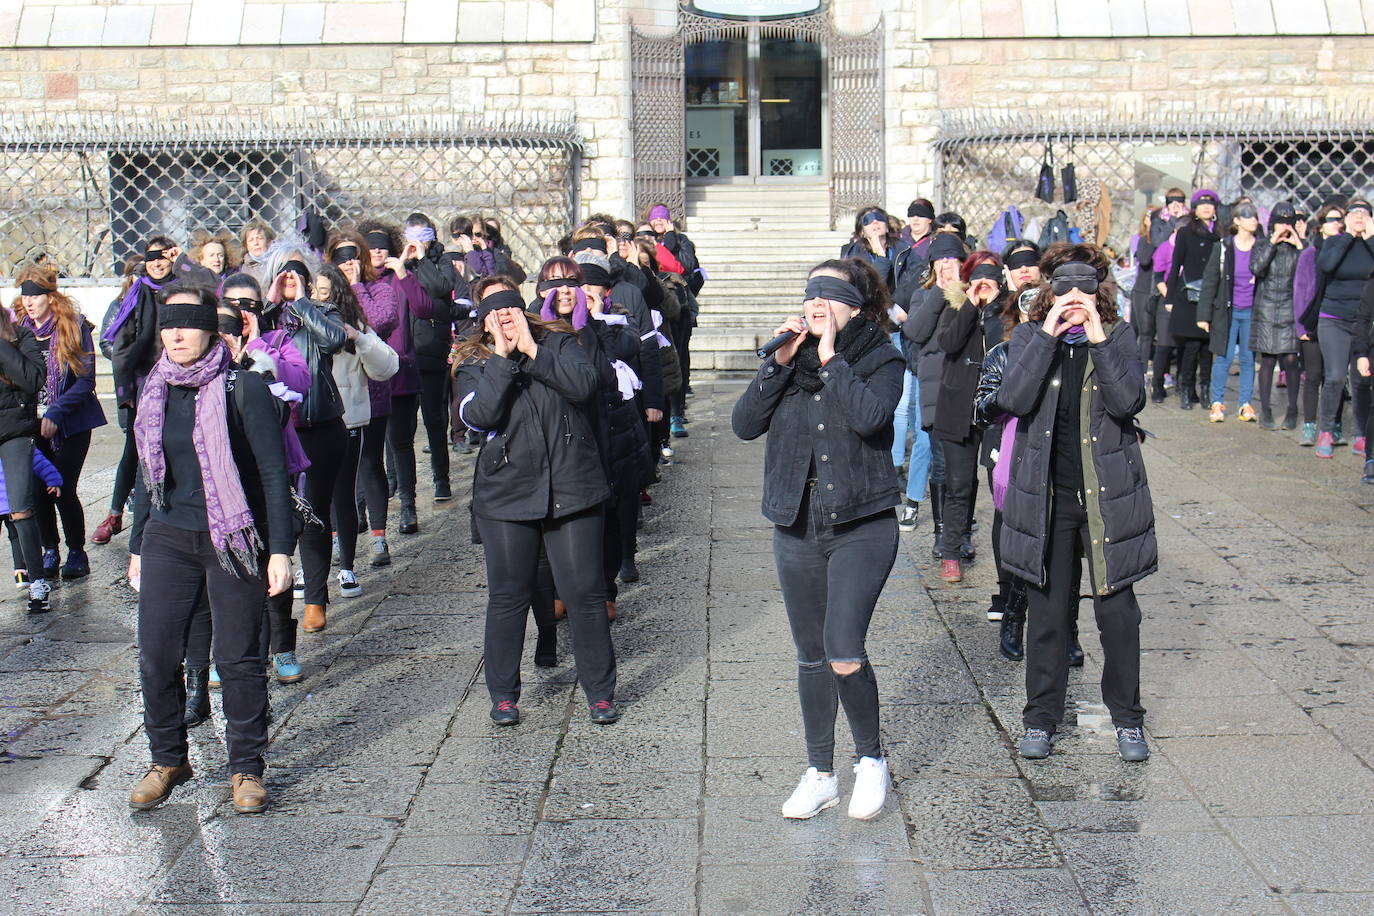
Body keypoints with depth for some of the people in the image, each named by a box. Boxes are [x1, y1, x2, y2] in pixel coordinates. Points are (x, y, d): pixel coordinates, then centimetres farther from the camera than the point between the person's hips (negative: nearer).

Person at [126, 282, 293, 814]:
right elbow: (149, 471, 18)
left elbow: (273, 472, -7)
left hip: (233, 541, -4)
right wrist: (138, 544, 19)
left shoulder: (243, 388, -8)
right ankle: (167, 760, 21)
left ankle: (246, 767, 17)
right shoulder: (154, 391, 8)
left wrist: (280, 548, -12)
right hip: (168, 538, 4)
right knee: (156, 655, 1)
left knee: (238, 659, 2)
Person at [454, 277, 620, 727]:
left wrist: (531, 350, -11)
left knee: (585, 592, 1)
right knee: (507, 596, 7)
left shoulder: (558, 342, 7)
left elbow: (585, 386, -12)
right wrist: (503, 357, -13)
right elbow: (477, 415, -14)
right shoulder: (474, 364, 6)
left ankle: (600, 693, 15)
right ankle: (503, 694, 23)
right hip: (506, 492, 0)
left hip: (571, 488, 0)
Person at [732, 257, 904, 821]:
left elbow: (869, 416, -24)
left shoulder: (882, 358, -4)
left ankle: (870, 758, 12)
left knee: (844, 653, -14)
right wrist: (780, 362, -11)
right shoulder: (792, 357, 7)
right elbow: (744, 424, -4)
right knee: (811, 657, 12)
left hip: (861, 526, -4)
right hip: (797, 527, 5)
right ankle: (820, 775, 27)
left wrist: (830, 357, -17)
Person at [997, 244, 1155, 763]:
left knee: (1117, 610, 5)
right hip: (1046, 496, 0)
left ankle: (1126, 717, 23)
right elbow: (1013, 399, -16)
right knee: (1047, 611, 10)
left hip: (1108, 495, 0)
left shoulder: (1119, 336, 2)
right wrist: (1048, 336, -18)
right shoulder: (1029, 337, 2)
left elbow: (1129, 401, -14)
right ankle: (1041, 717, 23)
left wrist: (1098, 341, -18)